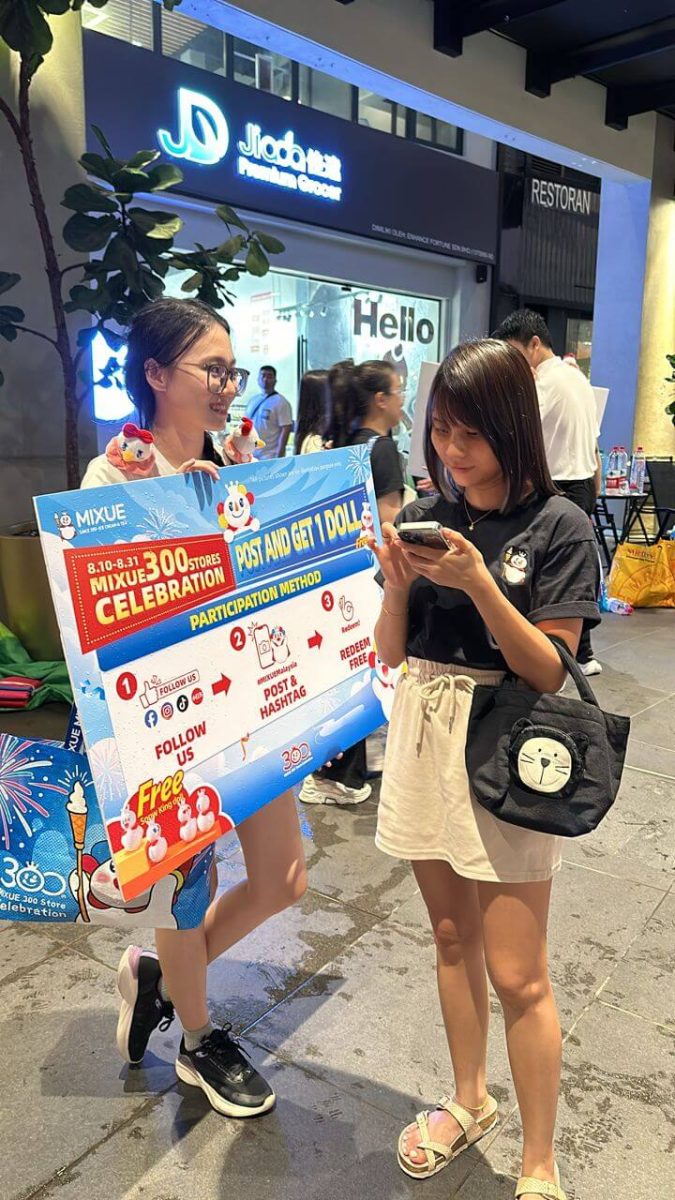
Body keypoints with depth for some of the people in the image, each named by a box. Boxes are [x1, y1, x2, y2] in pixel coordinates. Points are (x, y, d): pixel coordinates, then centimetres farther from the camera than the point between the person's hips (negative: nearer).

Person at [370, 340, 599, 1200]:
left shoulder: (556, 526, -10)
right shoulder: (424, 514, 2)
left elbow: (549, 671, -13)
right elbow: (389, 653, 4)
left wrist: (478, 583, -24)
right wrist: (398, 582, -15)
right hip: (422, 739, 5)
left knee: (517, 975, 3)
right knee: (451, 938, 20)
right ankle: (469, 1101, 41)